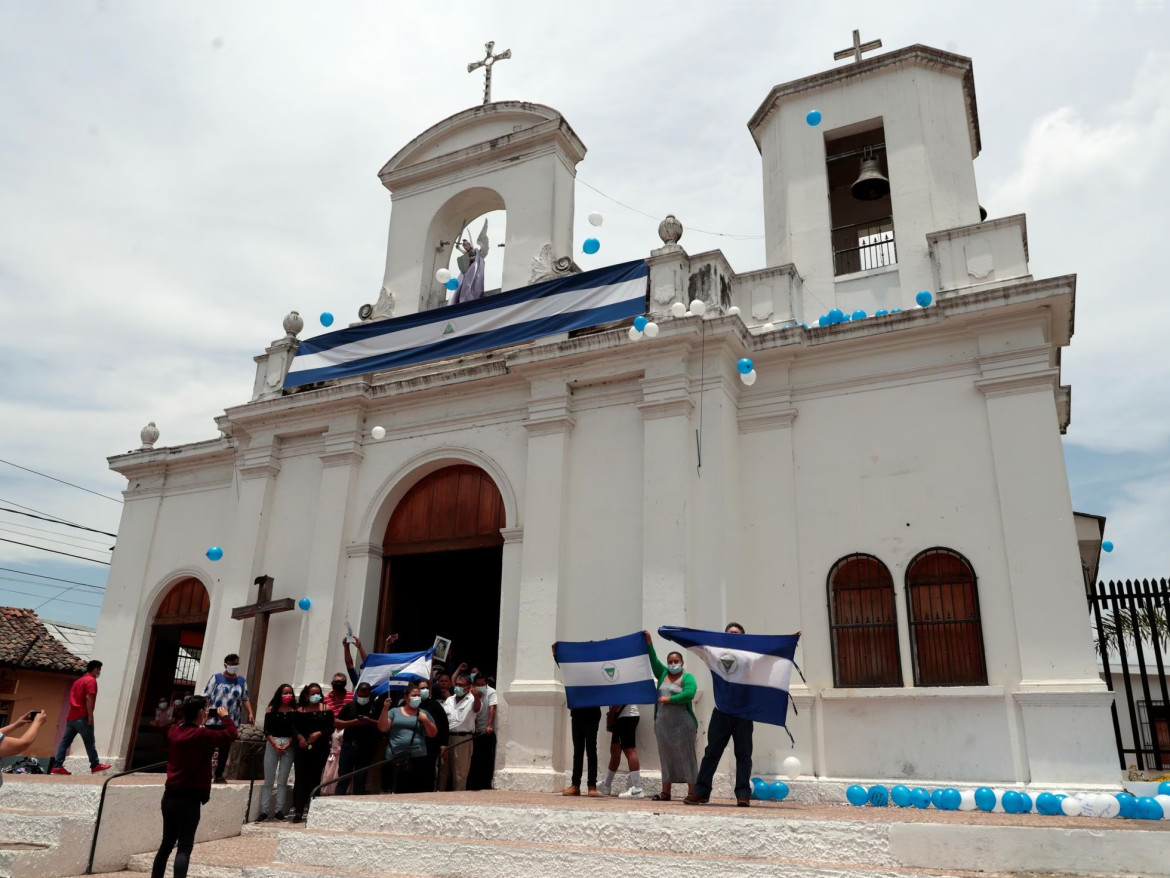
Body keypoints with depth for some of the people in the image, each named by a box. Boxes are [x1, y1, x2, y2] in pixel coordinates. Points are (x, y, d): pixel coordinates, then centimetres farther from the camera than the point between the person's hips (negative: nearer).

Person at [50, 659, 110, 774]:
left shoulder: (78, 681, 21)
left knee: (65, 742, 4)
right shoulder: (91, 680, -8)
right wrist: (90, 716, -19)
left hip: (72, 716, 9)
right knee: (89, 742, 0)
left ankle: (57, 766, 0)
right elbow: (89, 698, -18)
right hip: (82, 717, -9)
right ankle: (95, 765, 7)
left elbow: (73, 698, 21)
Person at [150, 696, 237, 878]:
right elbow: (231, 734, -10)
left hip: (169, 796, 7)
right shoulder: (202, 735, -16)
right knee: (185, 848, -4)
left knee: (167, 844, 18)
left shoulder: (173, 731, 4)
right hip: (189, 799, -7)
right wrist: (225, 716, 5)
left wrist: (199, 725, 19)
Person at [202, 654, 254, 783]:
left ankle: (219, 775, 16)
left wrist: (250, 713, -1)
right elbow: (206, 696, -3)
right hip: (214, 720, -3)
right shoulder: (216, 678, 1)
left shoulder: (241, 681, 11)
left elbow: (245, 699, 11)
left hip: (232, 722, 3)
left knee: (225, 749, 8)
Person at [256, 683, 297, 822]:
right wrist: (275, 745, -11)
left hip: (289, 746, 0)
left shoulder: (295, 711, 5)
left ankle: (279, 811, 6)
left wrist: (287, 745, -10)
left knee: (283, 781, 3)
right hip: (272, 744, 0)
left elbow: (296, 730, 2)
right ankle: (264, 811, 4)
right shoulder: (271, 709, 4)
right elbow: (267, 730, -1)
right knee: (268, 780, 0)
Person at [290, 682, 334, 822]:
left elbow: (330, 728, 1)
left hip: (320, 749, 0)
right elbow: (294, 727, 2)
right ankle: (298, 811, -3)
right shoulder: (300, 711, 9)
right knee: (301, 778, -4)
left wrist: (319, 733, -16)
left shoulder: (326, 710, 7)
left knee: (315, 778, 3)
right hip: (303, 748, 0)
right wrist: (300, 737, -16)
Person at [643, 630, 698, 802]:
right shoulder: (663, 674, 14)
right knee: (665, 757, 9)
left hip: (682, 725, -5)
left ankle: (692, 792, 1)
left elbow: (689, 694, -16)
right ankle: (665, 792, 14)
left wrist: (669, 699, -14)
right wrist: (649, 644, -4)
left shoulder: (687, 677, 0)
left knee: (686, 757, -2)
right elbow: (654, 661, 5)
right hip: (662, 724, 5)